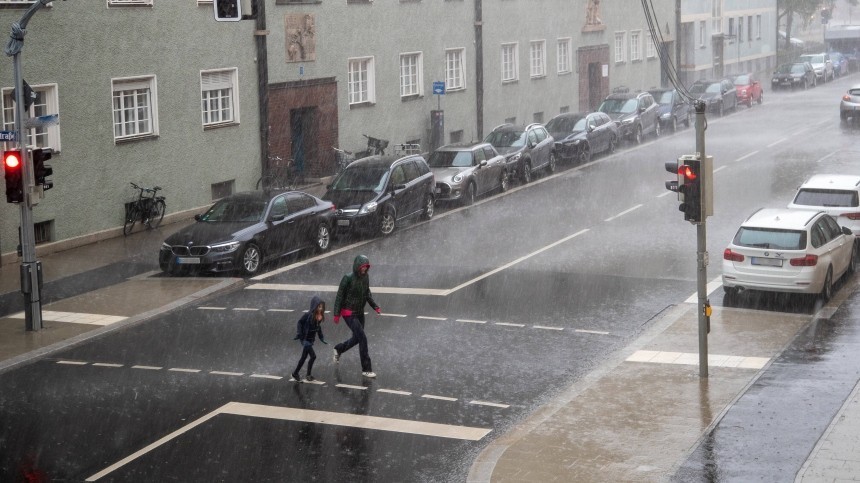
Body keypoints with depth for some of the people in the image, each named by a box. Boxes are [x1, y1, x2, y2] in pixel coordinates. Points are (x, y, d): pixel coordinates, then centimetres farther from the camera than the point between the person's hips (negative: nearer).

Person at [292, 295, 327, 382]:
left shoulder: (319, 315, 0)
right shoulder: (309, 315, -20)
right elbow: (300, 322, -14)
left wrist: (321, 338, 12)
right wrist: (299, 334, -19)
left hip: (311, 339, 7)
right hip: (305, 339, -7)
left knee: (304, 357, 14)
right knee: (313, 356, -11)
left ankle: (295, 373, 28)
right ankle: (308, 375, 4)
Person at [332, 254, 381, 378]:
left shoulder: (366, 277, -1)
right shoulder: (348, 278, -19)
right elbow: (340, 296, -14)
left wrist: (375, 306, 3)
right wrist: (337, 314, -15)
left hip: (360, 313, 7)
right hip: (349, 313, -7)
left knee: (357, 338, 17)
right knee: (362, 338, -11)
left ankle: (338, 349, 46)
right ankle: (366, 369, -2)